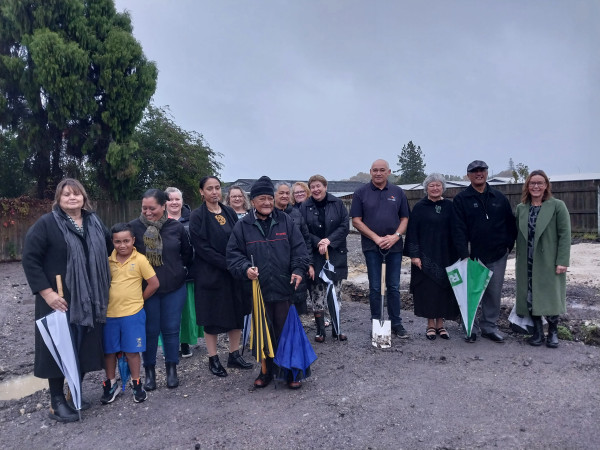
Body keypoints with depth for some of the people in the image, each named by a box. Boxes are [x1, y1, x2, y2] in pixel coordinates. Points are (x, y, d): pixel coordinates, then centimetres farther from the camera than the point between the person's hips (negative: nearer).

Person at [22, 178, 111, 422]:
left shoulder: (95, 223, 9)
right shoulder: (46, 224, -7)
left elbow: (110, 250, 23)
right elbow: (30, 259, -11)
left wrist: (104, 287, 18)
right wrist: (46, 292, -18)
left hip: (89, 300, 5)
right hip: (59, 300, -5)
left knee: (84, 347, 10)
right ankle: (57, 401, 17)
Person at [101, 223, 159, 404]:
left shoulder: (140, 260, -8)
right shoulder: (108, 260, 2)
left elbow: (154, 283, -6)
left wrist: (138, 299, 1)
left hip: (132, 314, -3)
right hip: (109, 314, 3)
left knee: (132, 350, 7)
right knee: (109, 350, 13)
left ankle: (136, 383, 24)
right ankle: (111, 384, 31)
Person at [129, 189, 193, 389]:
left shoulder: (176, 227, -4)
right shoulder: (134, 227, -10)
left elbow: (187, 253, 10)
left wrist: (176, 268, 8)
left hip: (174, 288, 1)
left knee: (171, 329, 9)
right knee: (150, 330, 9)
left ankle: (172, 369, 26)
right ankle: (150, 371, 26)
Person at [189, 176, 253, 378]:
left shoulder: (229, 212, 8)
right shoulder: (197, 216, -6)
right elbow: (202, 247, -13)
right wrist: (226, 263, -18)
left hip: (234, 272, 5)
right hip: (210, 274, -5)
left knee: (236, 312, 10)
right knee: (212, 316, 5)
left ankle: (234, 355, 24)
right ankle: (213, 359, 18)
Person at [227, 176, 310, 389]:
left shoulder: (285, 221, 4)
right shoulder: (243, 226, 3)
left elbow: (299, 249, 4)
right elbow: (233, 254, 2)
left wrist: (298, 270, -10)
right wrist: (245, 268, -15)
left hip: (285, 289, 0)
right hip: (258, 291, 0)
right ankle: (266, 370, 30)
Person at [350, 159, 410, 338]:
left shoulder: (398, 192, 8)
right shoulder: (361, 193, 1)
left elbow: (404, 218, 8)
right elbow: (356, 221, -3)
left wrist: (396, 236, -10)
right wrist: (376, 238, -12)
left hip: (394, 246, 2)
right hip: (372, 247, -2)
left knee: (394, 287, 8)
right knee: (375, 288, 5)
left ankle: (396, 323, 19)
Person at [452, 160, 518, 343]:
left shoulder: (499, 197, 10)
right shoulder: (461, 199, -2)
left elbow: (510, 223, 15)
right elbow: (458, 228, -8)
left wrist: (509, 245, 7)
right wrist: (464, 254, -15)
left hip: (497, 256, 3)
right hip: (473, 256, -3)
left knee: (494, 293, 9)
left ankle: (489, 326, 22)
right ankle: (471, 328, 14)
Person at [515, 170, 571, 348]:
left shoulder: (557, 206, -2)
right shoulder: (521, 208, 9)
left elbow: (565, 235, -7)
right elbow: (519, 236, 10)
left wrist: (562, 261, -13)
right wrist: (518, 262, 9)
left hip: (549, 262, -3)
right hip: (527, 263, 3)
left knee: (550, 296, 3)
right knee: (530, 297, 6)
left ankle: (553, 332, 19)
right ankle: (537, 331, 20)